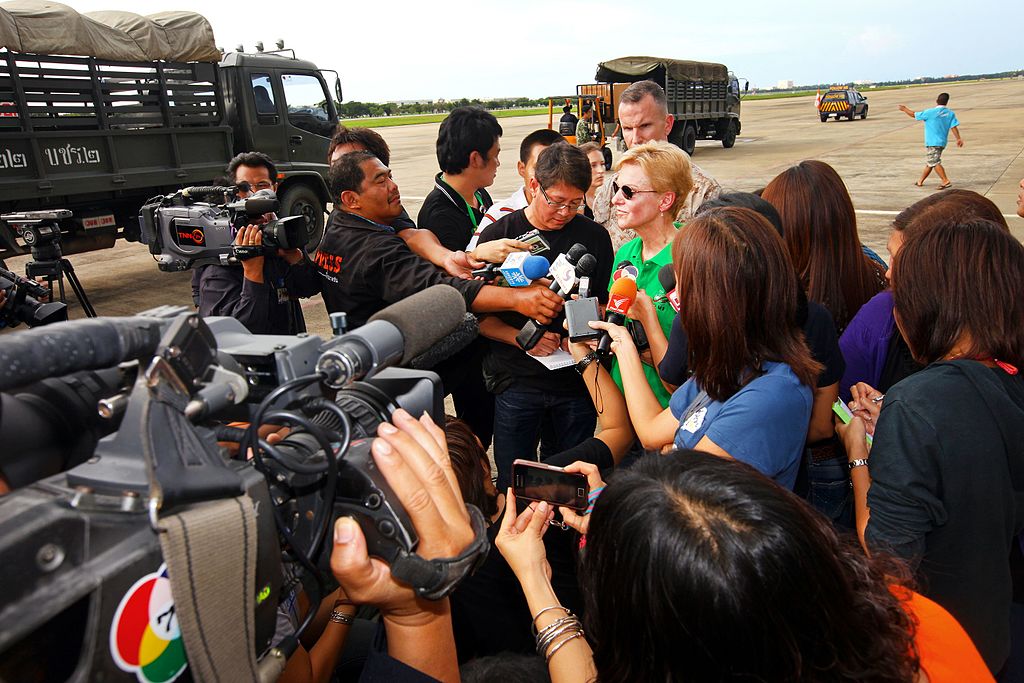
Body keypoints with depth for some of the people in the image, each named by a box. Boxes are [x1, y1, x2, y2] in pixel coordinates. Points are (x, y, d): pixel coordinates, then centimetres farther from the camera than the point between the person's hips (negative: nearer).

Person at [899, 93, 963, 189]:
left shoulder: (930, 112, -11)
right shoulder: (950, 113, 3)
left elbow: (914, 115, -1)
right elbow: (954, 127, -2)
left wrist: (904, 109, 13)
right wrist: (959, 139, 0)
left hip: (932, 143, -7)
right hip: (942, 142, 7)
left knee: (935, 163, -10)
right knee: (929, 163, 15)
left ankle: (946, 181, -20)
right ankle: (920, 181, 25)